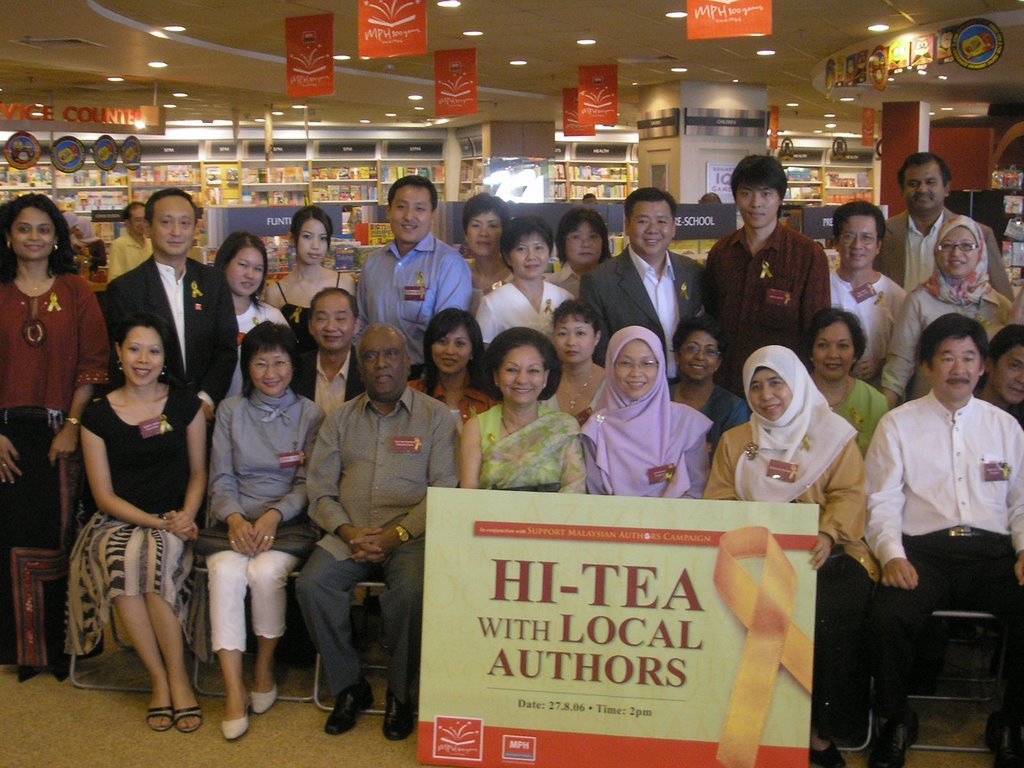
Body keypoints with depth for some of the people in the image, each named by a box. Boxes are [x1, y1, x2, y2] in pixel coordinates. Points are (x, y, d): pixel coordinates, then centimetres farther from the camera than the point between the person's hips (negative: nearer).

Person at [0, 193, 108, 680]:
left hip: (60, 433, -1)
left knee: (58, 535, 2)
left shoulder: (75, 291, 5)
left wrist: (73, 426, -8)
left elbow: (93, 365, 0)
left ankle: (61, 646, 14)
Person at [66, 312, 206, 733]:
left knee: (154, 557, -34)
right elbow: (104, 495, 1)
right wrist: (156, 522, -12)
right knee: (121, 561, -33)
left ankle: (176, 677, -23)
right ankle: (160, 678, -23)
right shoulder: (98, 414, 4)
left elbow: (198, 472, 10)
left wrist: (186, 516, -10)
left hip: (174, 521, 0)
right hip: (118, 521, 0)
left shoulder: (185, 405, 7)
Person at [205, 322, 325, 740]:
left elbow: (307, 483, 1)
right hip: (236, 521, 2)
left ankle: (265, 667, -6)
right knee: (226, 572, -29)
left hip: (288, 521, -1)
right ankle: (234, 693, -27)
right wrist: (234, 518, -13)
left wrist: (273, 516, -17)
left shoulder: (310, 414, 8)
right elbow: (221, 478, 7)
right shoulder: (230, 411, 14)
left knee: (266, 572, -31)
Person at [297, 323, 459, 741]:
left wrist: (397, 535, -15)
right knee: (312, 584, -25)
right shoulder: (340, 419, 16)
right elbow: (320, 490, 10)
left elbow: (445, 490, -2)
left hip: (411, 533, -3)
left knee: (413, 592, -32)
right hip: (349, 533, 3)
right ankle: (348, 686, -4)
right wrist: (346, 531, -9)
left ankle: (400, 692, -7)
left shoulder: (436, 416, 7)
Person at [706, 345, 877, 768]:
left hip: (822, 552, -1)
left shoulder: (833, 435, 14)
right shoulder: (734, 440, 21)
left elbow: (849, 494, 1)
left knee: (835, 611, -31)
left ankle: (821, 728, -14)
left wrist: (828, 534, -19)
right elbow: (718, 498, 12)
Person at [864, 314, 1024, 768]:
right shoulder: (898, 424, 11)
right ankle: (896, 721, -3)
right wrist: (892, 555, -13)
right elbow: (883, 503, 5)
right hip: (923, 550, -2)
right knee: (889, 616, -32)